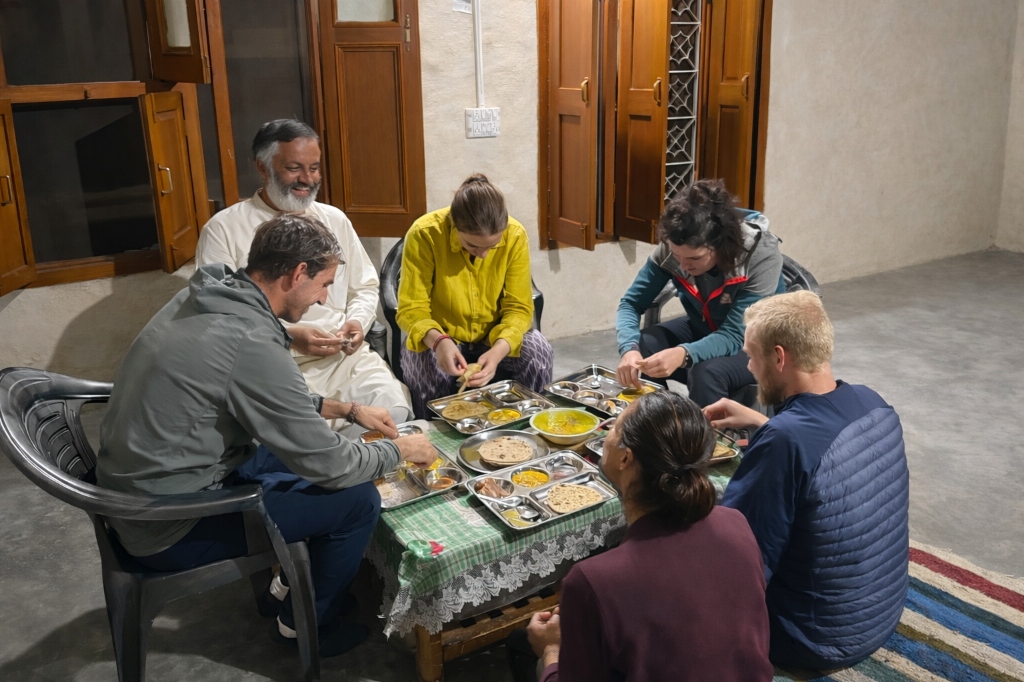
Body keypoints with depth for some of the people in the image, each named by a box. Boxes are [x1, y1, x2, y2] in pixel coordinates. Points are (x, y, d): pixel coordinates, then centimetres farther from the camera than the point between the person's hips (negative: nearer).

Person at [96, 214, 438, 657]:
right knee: (358, 500, -7)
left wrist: (347, 410, 12)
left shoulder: (204, 299, 0)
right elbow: (330, 466, -19)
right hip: (169, 527, -9)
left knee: (301, 451, 17)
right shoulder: (251, 343, -28)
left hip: (133, 492, 9)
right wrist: (401, 450, -2)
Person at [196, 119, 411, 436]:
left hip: (347, 357, 5)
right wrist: (286, 336, -16)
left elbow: (365, 287, 22)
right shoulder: (223, 230, 0)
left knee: (395, 412, -21)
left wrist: (357, 321, -1)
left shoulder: (335, 219, 15)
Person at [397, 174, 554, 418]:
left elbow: (519, 308, -14)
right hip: (440, 337, -1)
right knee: (423, 364, -32)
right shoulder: (425, 234, -23)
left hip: (495, 336, 2)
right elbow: (411, 309, -20)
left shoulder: (515, 235, -17)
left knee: (539, 351, -25)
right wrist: (438, 341, -42)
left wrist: (498, 350, -34)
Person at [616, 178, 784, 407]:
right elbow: (632, 302, -15)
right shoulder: (671, 249, -21)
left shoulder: (762, 256, -32)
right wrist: (629, 348, -37)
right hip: (703, 329, 4)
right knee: (640, 349, -23)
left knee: (706, 372, -35)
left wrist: (683, 354, -54)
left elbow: (734, 336, -35)